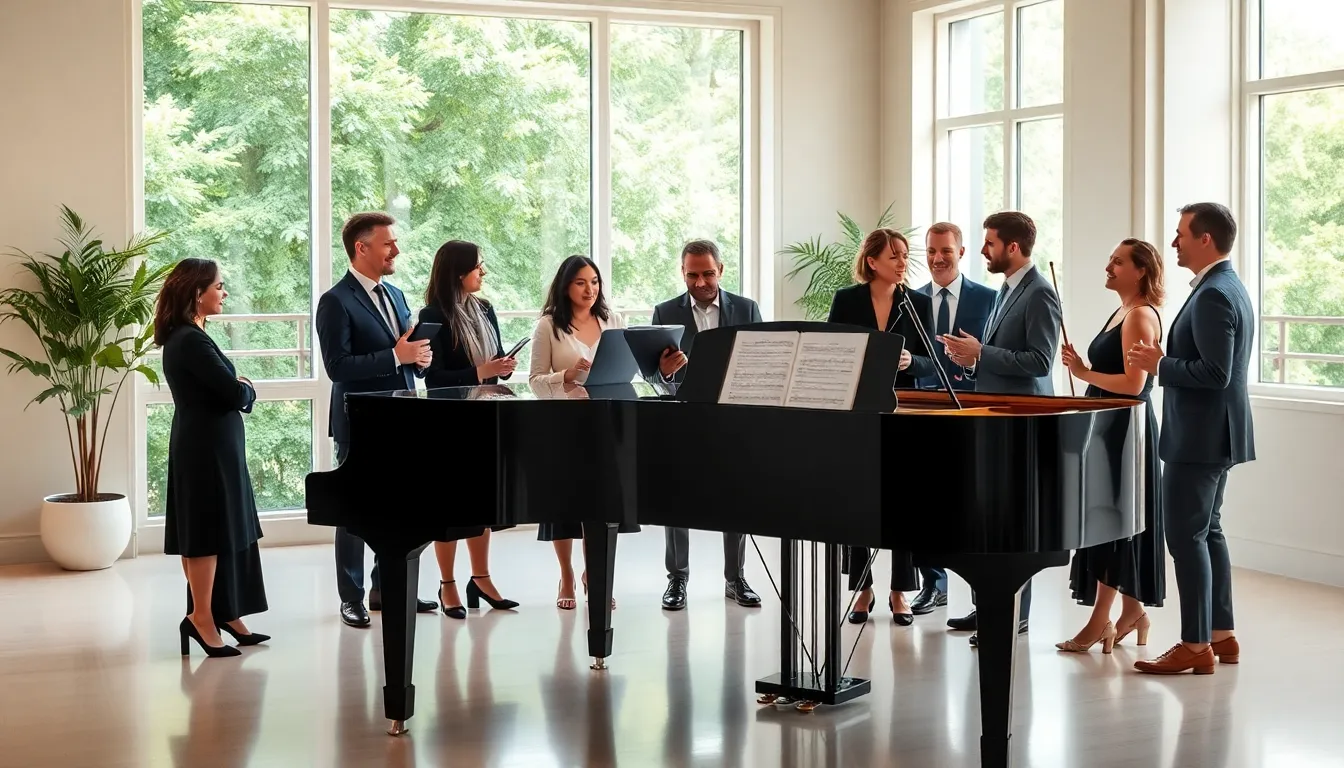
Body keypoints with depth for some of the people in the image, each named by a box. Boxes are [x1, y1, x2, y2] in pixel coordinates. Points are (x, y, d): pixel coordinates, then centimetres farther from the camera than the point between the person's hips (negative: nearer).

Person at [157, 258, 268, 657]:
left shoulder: (183, 337, 13)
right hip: (207, 448, -10)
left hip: (206, 445, 10)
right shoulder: (192, 341, -19)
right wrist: (248, 389, -2)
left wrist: (238, 386, -6)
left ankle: (226, 615, 19)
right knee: (210, 533, -4)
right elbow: (236, 395, -23)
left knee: (222, 531, 13)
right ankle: (202, 617, 2)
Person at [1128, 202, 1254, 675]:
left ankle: (1196, 646, -2)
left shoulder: (1213, 295, -19)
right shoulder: (1228, 287, 14)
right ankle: (1221, 636, 22)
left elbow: (1215, 372, -26)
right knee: (1207, 531, 15)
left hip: (1200, 436, -11)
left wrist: (1160, 365, -16)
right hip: (1212, 434, 11)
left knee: (1185, 536, -6)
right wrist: (1167, 363, 10)